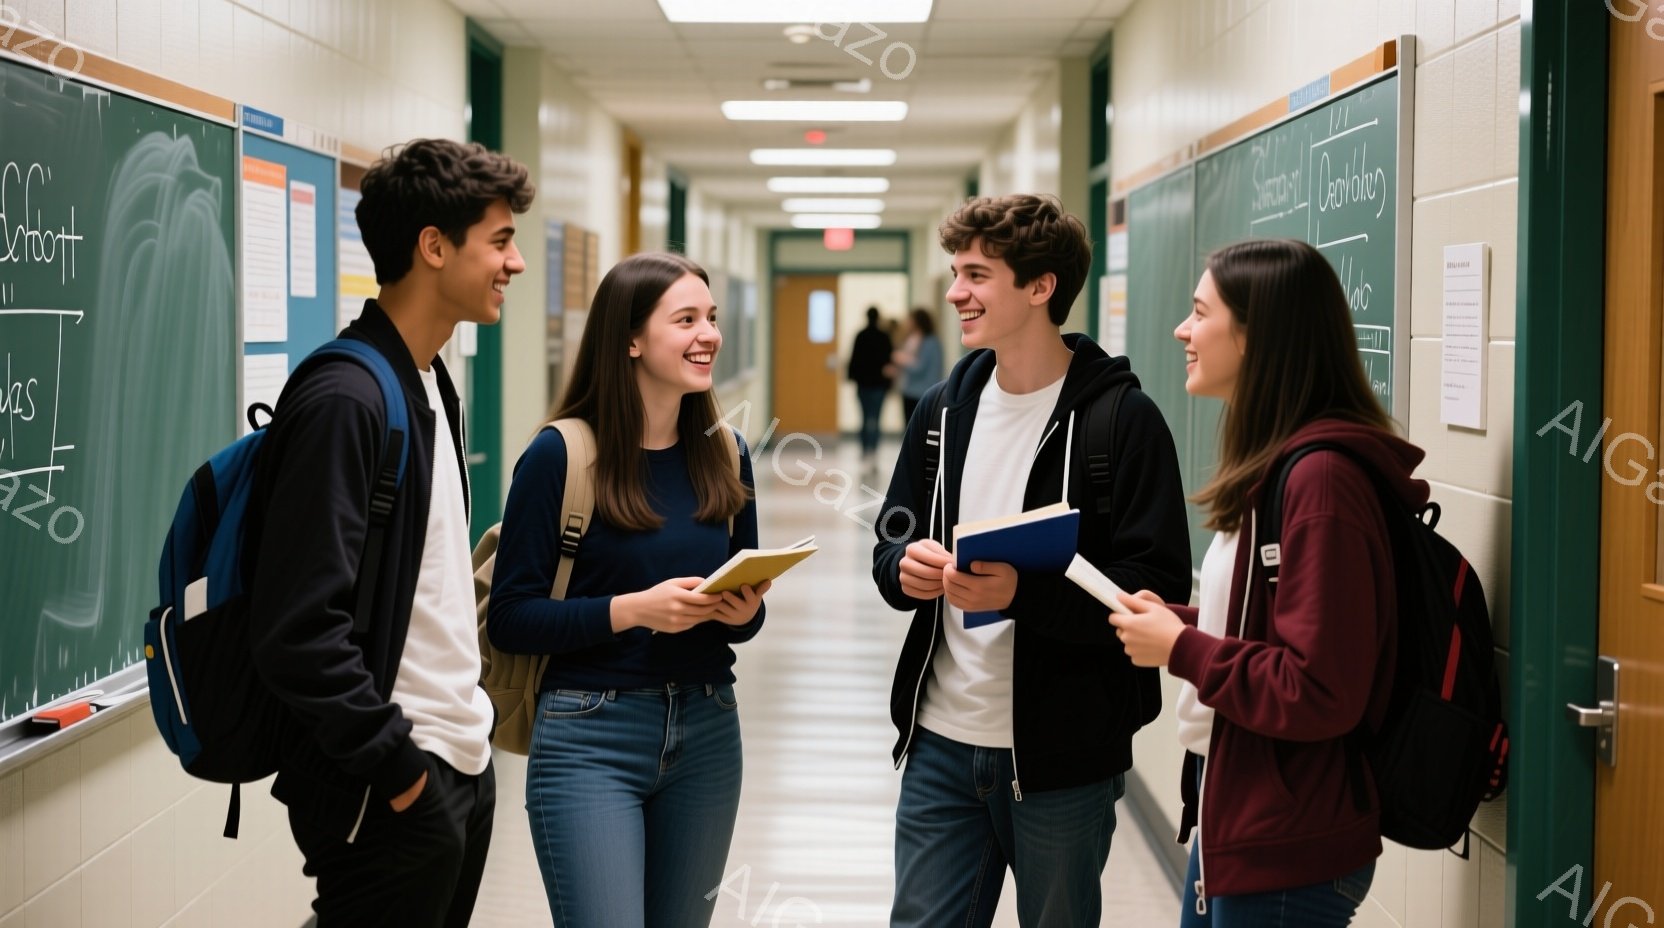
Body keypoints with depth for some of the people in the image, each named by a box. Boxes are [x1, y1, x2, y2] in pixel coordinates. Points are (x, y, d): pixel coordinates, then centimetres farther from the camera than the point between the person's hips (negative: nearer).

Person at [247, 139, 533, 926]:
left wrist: (467, 722, 13)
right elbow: (298, 629, -23)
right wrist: (394, 765, -17)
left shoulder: (431, 386, 12)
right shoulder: (344, 400, -18)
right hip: (389, 795, -9)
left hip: (463, 766, 9)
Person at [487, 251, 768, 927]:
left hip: (706, 736, 5)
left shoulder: (725, 455, 6)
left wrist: (744, 612, -7)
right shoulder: (561, 455, -9)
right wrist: (632, 610, -21)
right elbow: (510, 617, -10)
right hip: (591, 740, -5)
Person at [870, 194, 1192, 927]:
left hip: (1061, 761, -5)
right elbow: (891, 544, 15)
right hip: (942, 745, 5)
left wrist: (1022, 593, -28)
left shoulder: (1122, 420, -11)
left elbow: (1158, 592, -16)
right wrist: (905, 566, -9)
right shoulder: (945, 409, 8)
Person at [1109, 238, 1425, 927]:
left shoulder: (1321, 480, -22)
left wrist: (1181, 649, -16)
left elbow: (1319, 693, -25)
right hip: (1234, 820, 10)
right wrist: (1176, 619, 2)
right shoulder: (1277, 465, 9)